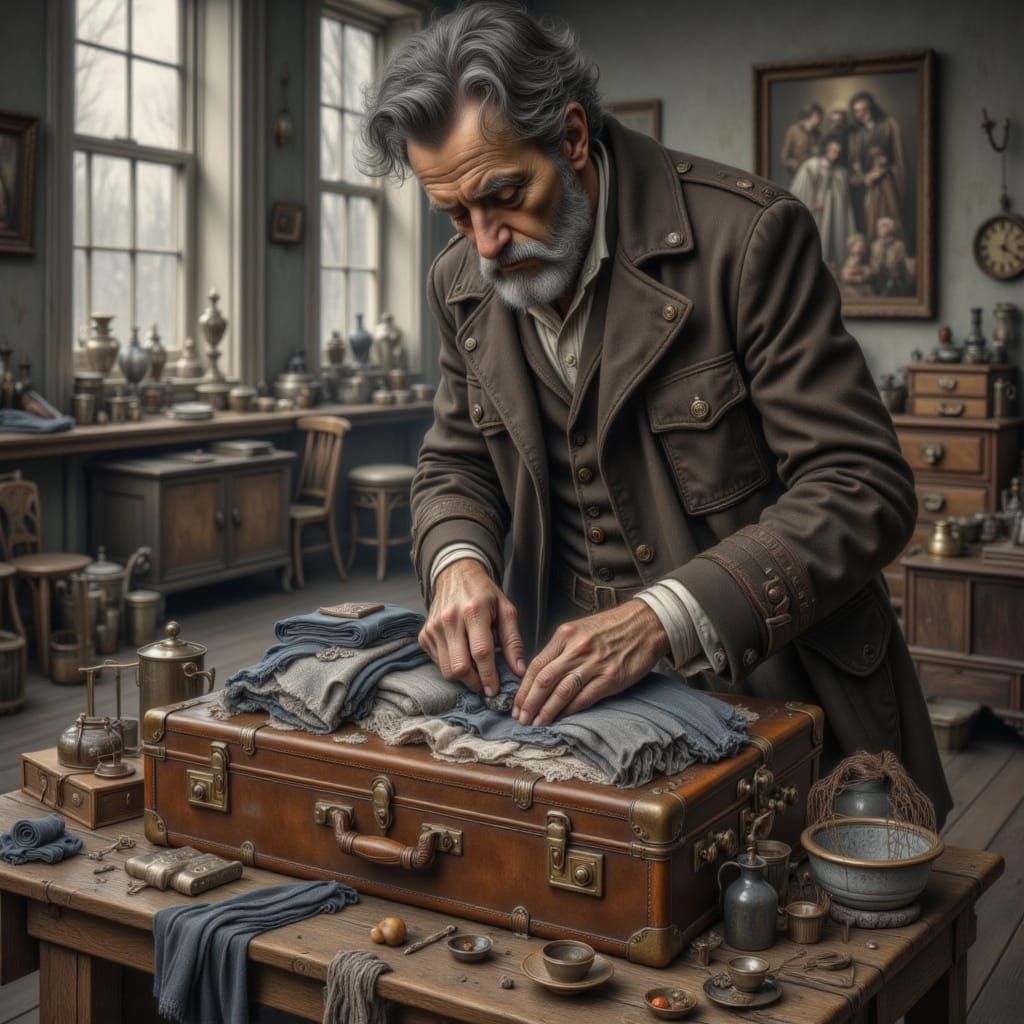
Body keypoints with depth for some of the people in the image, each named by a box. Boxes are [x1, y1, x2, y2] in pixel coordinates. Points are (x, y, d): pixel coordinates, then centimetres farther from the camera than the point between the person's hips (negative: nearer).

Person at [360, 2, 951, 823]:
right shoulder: (462, 282, 4)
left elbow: (862, 487, -17)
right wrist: (459, 562, -9)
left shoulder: (747, 233, -15)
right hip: (571, 679, 4)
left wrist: (662, 618, -28)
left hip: (767, 688, -3)